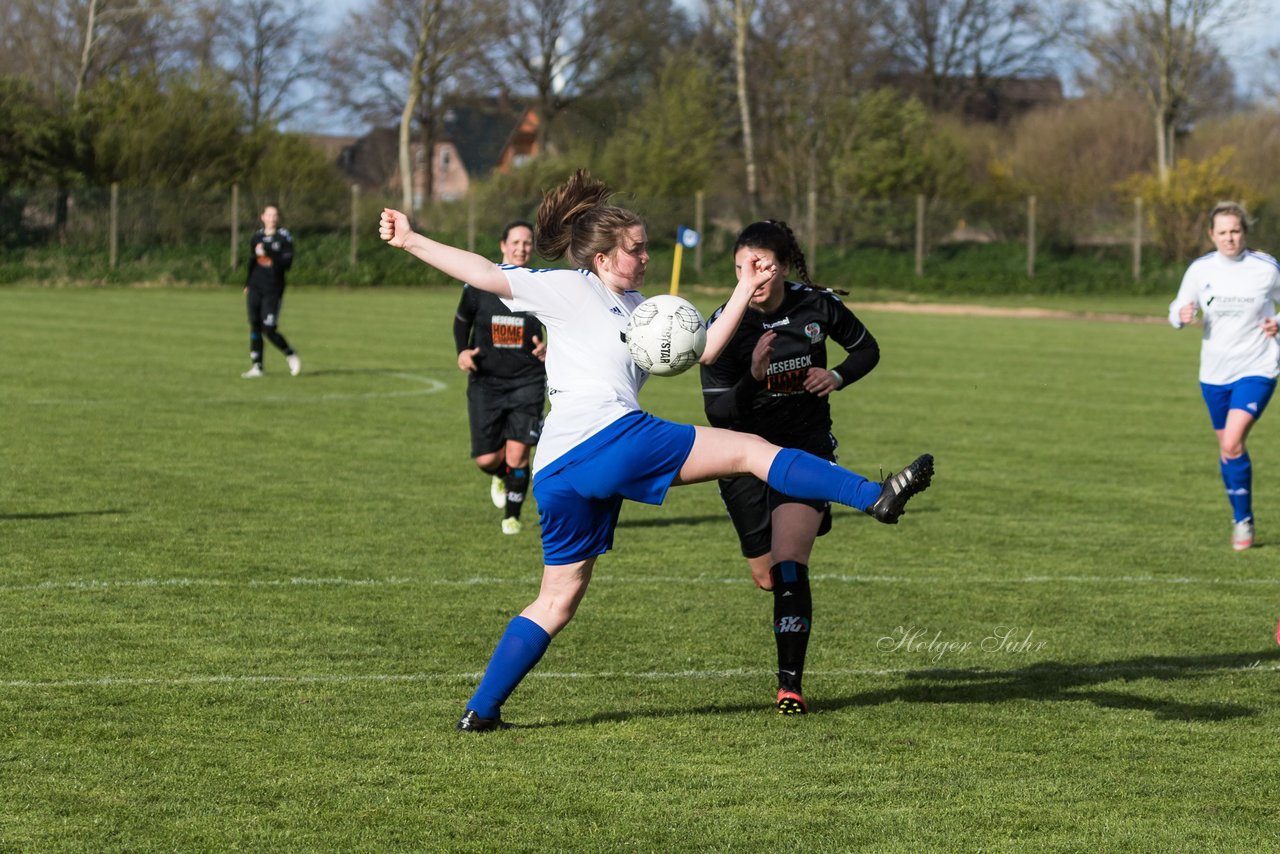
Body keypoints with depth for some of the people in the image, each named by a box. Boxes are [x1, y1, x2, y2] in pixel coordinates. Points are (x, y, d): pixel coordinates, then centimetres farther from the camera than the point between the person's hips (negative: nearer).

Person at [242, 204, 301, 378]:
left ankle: (290, 354, 14)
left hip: (273, 290, -4)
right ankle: (257, 366, 4)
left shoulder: (284, 237, -4)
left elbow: (287, 263, -12)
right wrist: (247, 284, 19)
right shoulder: (256, 237, 10)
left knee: (269, 329, -10)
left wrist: (267, 253, -19)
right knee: (254, 326, 0)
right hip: (255, 288, 4)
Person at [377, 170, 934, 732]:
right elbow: (485, 274, 1)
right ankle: (874, 496, -13)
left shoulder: (638, 309, 28)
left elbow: (703, 348, 23)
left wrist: (745, 290, 16)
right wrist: (410, 241, -4)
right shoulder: (569, 289, 4)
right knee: (751, 450, -7)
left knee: (558, 600, 13)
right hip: (606, 433, -10)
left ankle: (481, 711, 12)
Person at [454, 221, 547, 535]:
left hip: (527, 383, -1)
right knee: (487, 459, -3)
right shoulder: (479, 285, -3)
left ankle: (512, 515, 14)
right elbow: (461, 321, 13)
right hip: (485, 382, 1)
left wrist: (549, 348, -14)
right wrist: (462, 352, -4)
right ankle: (500, 476, 36)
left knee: (517, 454, -10)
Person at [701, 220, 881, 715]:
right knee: (765, 578, 12)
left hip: (808, 449, -1)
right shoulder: (724, 326, -16)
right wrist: (753, 377, -37)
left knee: (788, 566, -18)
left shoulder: (816, 305, -11)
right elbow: (718, 412, -19)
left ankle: (790, 684, -12)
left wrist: (837, 377, -12)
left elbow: (867, 349, 8)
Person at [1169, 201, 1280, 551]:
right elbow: (1177, 310, 7)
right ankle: (1241, 518, 30)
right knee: (1226, 447, 11)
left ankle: (1243, 520, -4)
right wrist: (1181, 315, -17)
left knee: (1232, 444, -19)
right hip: (1215, 373, 4)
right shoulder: (1200, 269, -2)